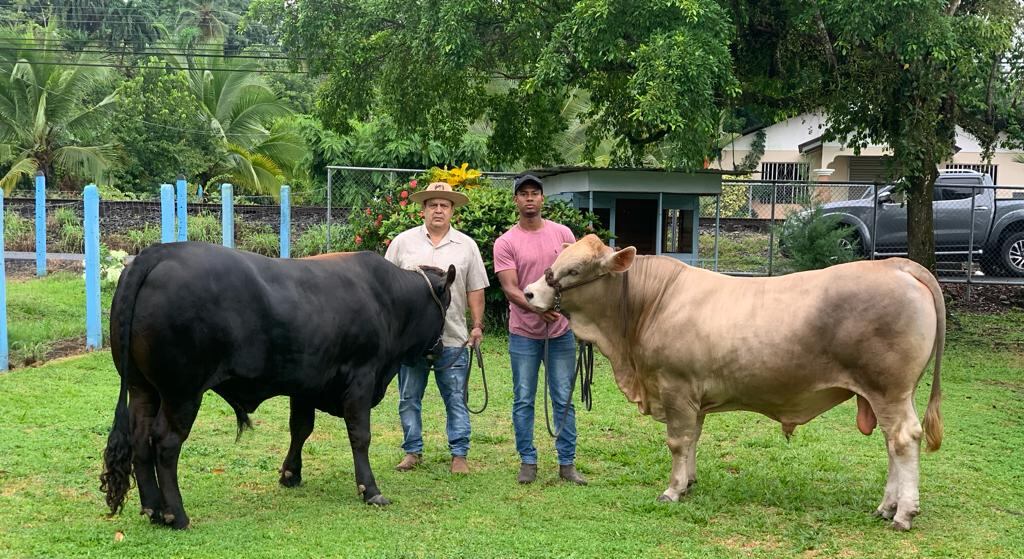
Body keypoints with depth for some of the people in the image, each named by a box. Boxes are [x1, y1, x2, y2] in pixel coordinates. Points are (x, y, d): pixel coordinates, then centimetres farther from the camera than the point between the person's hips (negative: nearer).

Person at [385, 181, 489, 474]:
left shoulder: (466, 246, 6)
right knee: (409, 398, 8)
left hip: (453, 339, 0)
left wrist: (477, 326, -1)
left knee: (456, 398, 3)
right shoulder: (403, 242, 5)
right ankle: (412, 452, 19)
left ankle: (459, 455, 10)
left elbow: (475, 290, 7)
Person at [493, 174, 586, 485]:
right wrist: (537, 308, -29)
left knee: (564, 399, 5)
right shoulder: (506, 243, -3)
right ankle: (528, 462, 15)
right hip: (523, 333, -1)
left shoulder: (562, 234, 5)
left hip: (561, 331, 2)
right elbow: (510, 288, -12)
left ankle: (567, 463, 12)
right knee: (523, 400, 4)